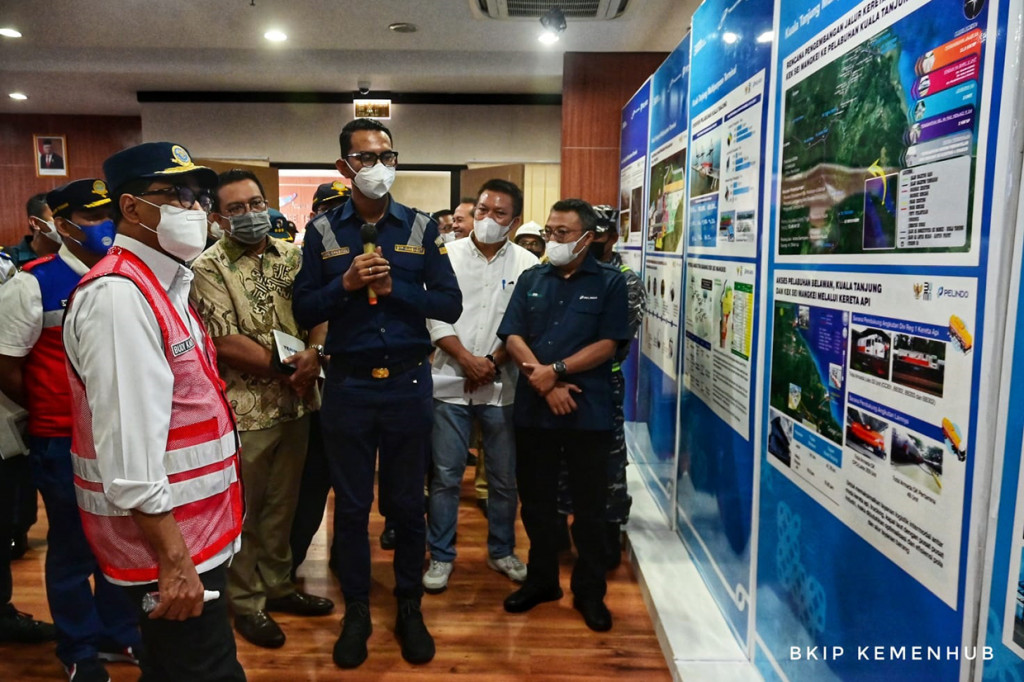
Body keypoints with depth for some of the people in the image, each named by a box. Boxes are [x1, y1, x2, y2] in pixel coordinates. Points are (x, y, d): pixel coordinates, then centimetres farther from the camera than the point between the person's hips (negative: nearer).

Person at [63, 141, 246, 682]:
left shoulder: (164, 283, 11)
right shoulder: (118, 294, -20)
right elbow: (129, 449, -26)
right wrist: (173, 561, -23)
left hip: (191, 528, 9)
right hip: (163, 539, -9)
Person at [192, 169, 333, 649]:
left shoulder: (292, 256, 6)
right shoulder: (208, 269, -9)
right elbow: (225, 343, -16)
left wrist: (314, 353, -16)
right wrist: (286, 367, -14)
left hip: (296, 403, 5)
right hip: (245, 409, -5)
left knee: (283, 503, 18)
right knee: (244, 511, 11)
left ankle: (277, 586, 35)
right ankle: (246, 602, 29)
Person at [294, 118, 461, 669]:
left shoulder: (421, 227, 2)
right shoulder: (322, 231, 3)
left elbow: (450, 304, -3)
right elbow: (303, 311, 0)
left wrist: (393, 287, -14)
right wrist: (346, 283, -15)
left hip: (408, 382, 0)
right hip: (348, 385, 0)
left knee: (407, 503, 12)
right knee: (351, 505, 12)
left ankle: (409, 607, 30)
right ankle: (356, 611, 30)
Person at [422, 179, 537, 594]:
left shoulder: (527, 264, 1)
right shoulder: (447, 255, 2)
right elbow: (435, 317, -3)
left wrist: (493, 363, -12)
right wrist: (467, 359, -12)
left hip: (502, 386, 1)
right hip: (451, 382, 0)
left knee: (504, 477, 12)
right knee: (446, 476, 6)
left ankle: (501, 551, 31)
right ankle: (441, 556, 23)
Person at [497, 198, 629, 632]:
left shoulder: (610, 282, 0)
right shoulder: (530, 280, 9)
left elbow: (608, 344, -8)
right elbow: (513, 337, 1)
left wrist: (556, 371, -16)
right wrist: (544, 382, -13)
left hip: (589, 412, -3)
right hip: (533, 409, 3)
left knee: (589, 506, 7)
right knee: (536, 501, 13)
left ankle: (589, 591, 24)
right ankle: (541, 579, 31)